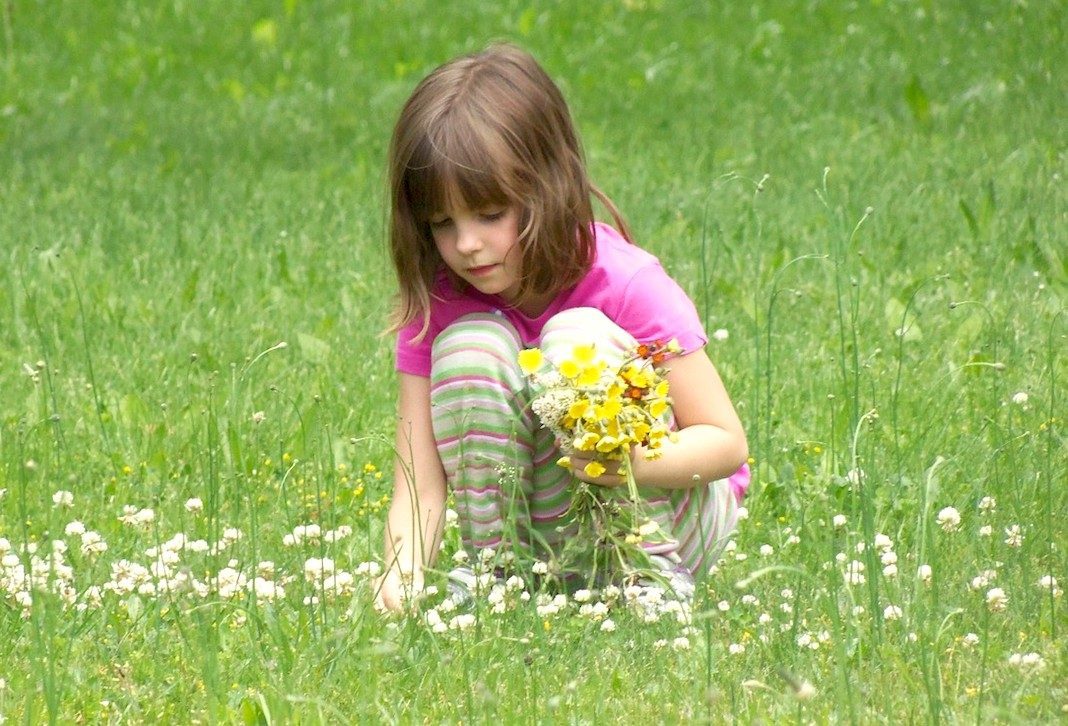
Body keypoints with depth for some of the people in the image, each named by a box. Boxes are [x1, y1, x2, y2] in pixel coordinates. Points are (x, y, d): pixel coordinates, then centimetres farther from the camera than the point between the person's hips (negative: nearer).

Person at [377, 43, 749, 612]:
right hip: (542, 532, 3)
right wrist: (402, 575, -37)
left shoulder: (626, 285, -20)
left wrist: (632, 460, -39)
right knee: (469, 344, -22)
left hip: (669, 516, -3)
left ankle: (655, 578, -21)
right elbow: (419, 484, -15)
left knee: (576, 335, -27)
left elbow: (727, 442, -18)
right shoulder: (435, 304, -10)